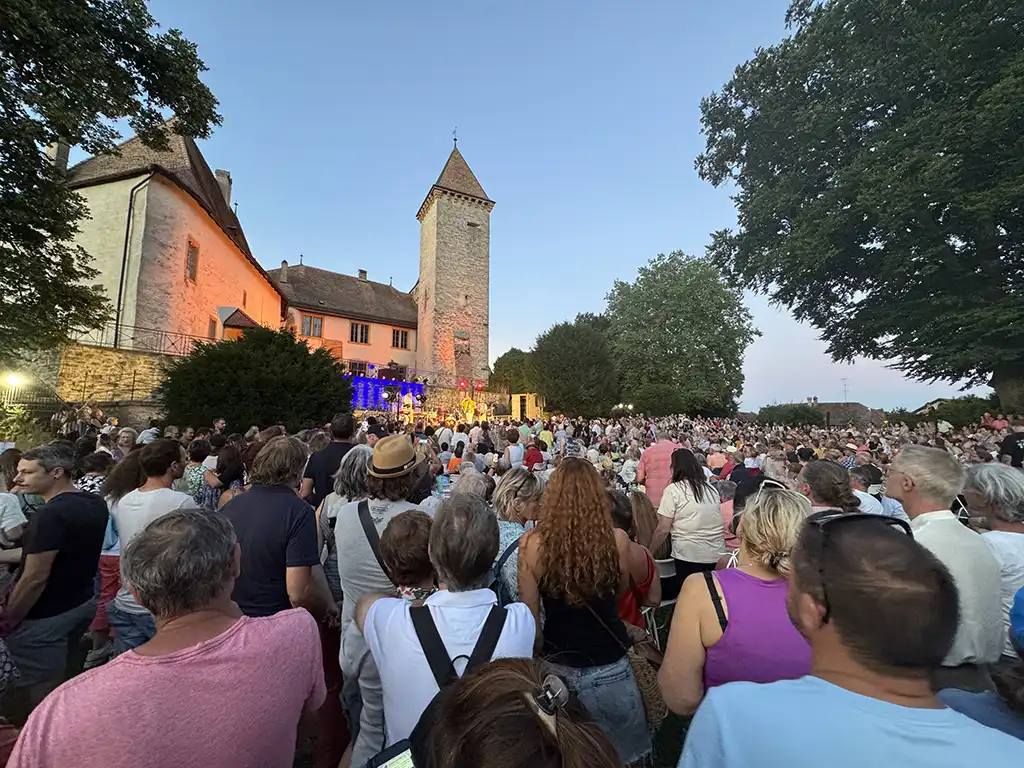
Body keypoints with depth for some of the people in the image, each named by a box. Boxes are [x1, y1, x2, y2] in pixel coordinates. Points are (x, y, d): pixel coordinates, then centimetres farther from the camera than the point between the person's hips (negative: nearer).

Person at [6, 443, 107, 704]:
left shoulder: (50, 515, -26)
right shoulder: (95, 503, 0)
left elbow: (34, 579, -22)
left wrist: (7, 620, -9)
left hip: (45, 618, -7)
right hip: (83, 603, 8)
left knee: (45, 698, 8)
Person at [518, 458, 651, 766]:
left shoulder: (532, 542, -20)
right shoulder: (617, 540, -19)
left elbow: (529, 613, -9)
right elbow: (621, 591, 1)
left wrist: (543, 653, 6)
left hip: (557, 666, 0)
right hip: (609, 667, 0)